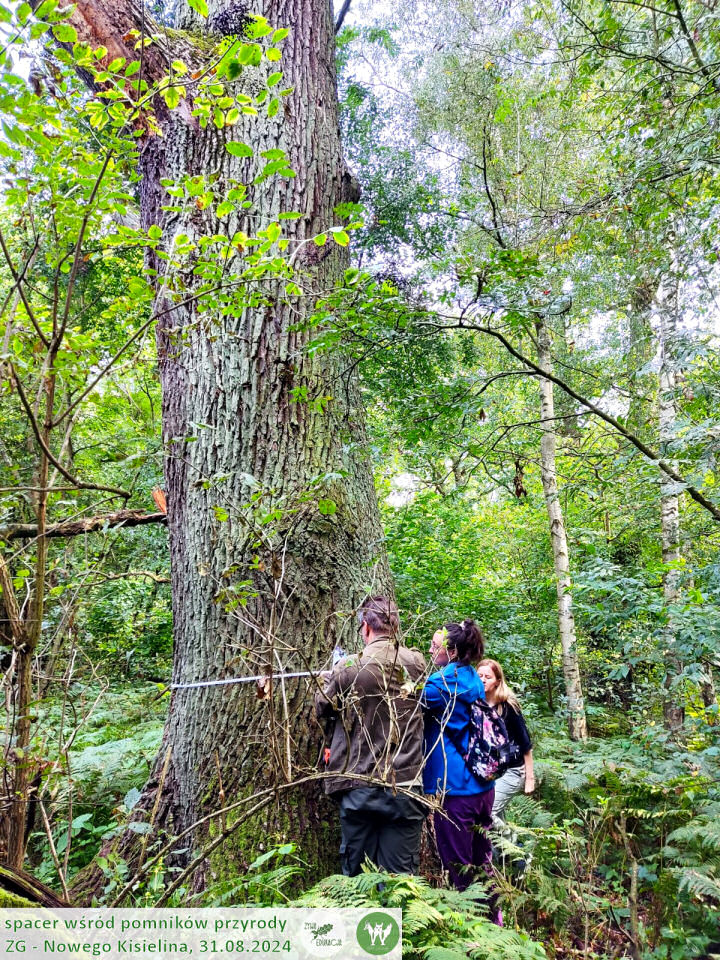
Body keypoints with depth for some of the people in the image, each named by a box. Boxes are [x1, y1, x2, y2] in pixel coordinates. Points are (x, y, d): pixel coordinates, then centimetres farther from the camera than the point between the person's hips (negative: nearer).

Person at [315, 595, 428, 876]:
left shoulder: (347, 668, -11)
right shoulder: (416, 663, -3)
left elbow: (322, 709, 4)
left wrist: (326, 679, 25)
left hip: (358, 787, -1)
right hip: (404, 787, 1)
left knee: (356, 876, 15)